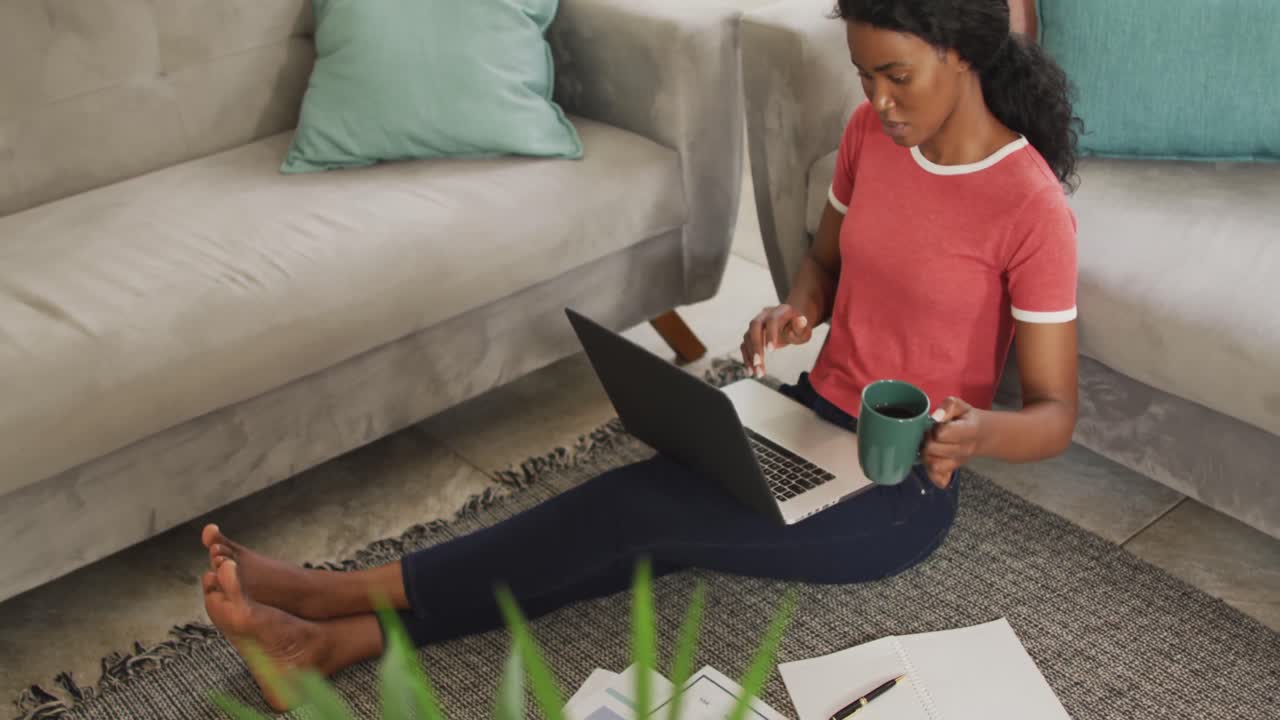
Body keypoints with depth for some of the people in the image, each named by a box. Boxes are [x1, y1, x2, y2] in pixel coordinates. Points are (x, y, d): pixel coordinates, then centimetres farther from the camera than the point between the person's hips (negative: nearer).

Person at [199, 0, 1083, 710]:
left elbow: (1055, 416, -14)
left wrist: (980, 431, -37)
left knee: (638, 512, -20)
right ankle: (332, 639, -24)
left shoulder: (1032, 209, -20)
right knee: (632, 521, -17)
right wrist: (795, 311, -9)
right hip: (812, 415, 6)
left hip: (900, 489, -6)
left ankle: (333, 597, -15)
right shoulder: (872, 133, -1)